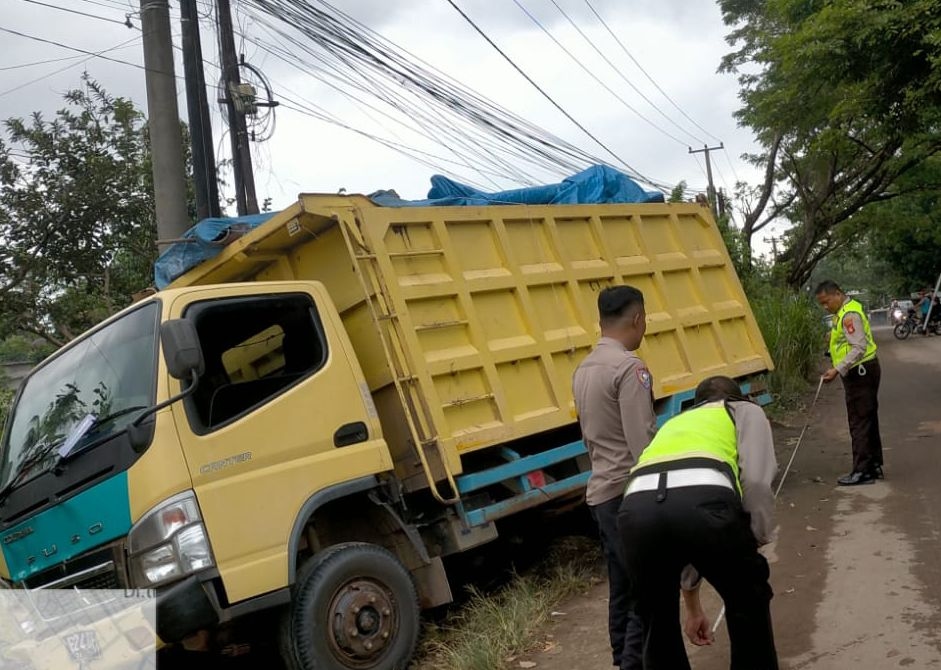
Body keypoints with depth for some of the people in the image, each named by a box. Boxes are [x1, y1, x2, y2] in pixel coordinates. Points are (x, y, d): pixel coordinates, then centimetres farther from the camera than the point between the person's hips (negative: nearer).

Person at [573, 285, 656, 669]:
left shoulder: (583, 370, 11)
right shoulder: (630, 368, -16)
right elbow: (643, 445, -20)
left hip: (600, 493, 9)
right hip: (631, 494, -9)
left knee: (622, 591, 16)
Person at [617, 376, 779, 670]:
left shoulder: (674, 425, 44)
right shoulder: (745, 411, 32)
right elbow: (756, 481, 9)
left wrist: (692, 607, 52)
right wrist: (759, 538, 24)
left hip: (637, 507, 4)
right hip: (702, 498, -4)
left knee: (656, 618, 29)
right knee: (749, 602, 26)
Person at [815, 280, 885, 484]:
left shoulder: (849, 314, -19)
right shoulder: (845, 311, 14)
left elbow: (859, 348, -26)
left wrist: (838, 370, -29)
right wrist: (834, 336, 10)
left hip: (860, 373, -11)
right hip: (862, 372, 11)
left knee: (859, 422, -6)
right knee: (868, 420, 15)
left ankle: (862, 471, -2)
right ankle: (874, 466, 23)